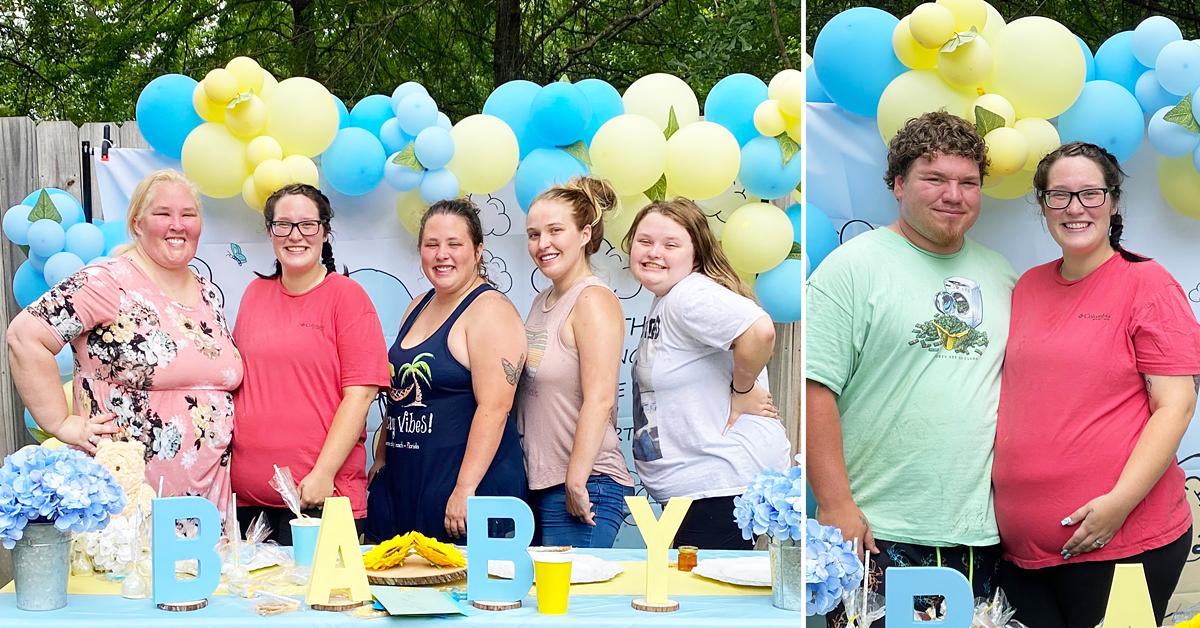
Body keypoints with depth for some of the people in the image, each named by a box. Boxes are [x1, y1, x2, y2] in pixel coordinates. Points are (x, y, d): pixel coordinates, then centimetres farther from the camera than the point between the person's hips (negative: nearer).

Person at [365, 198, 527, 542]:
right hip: (402, 482, 8)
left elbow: (494, 407, -20)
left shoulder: (490, 311, -11)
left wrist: (465, 489, -24)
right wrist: (382, 457, 19)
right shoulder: (419, 307, 15)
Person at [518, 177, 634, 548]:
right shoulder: (543, 301, 15)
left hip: (584, 487, -8)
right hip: (537, 484, 8)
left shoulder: (594, 300, -11)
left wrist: (576, 481, -20)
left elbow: (599, 400, -18)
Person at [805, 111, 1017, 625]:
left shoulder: (1000, 276, 13)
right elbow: (814, 388, -11)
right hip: (880, 532, -5)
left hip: (982, 532, 5)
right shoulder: (852, 266, -5)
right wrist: (835, 505, -16)